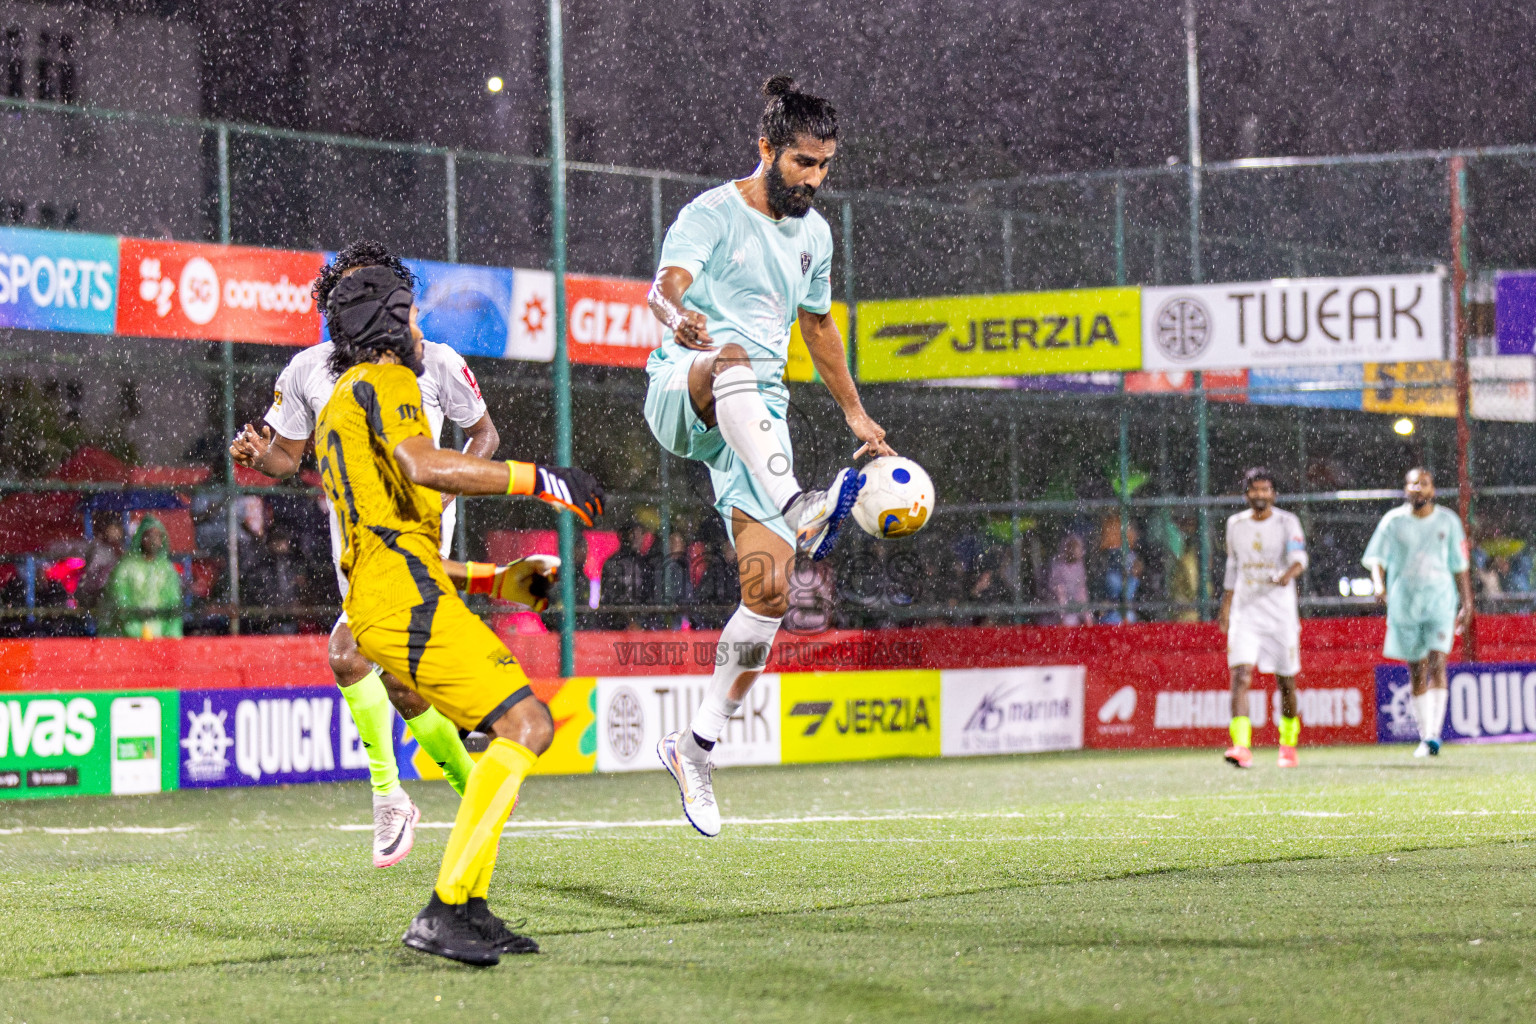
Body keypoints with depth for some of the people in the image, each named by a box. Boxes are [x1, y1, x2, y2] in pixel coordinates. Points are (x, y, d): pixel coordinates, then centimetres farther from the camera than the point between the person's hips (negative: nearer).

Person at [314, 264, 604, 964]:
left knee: (512, 728, 16)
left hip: (376, 600, 10)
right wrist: (540, 480, -18)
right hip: (407, 595, -10)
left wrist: (499, 581, 28)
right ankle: (443, 912, -25)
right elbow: (423, 466, -21)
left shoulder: (339, 409, 31)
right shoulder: (383, 382, 1)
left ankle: (471, 913, 9)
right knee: (527, 724, -17)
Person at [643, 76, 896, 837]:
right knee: (732, 361, -43)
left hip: (756, 421, 6)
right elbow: (666, 286, -23)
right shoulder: (713, 215, -5)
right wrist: (677, 317, -47)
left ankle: (696, 746, 6)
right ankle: (799, 510, -65)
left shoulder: (813, 233, 16)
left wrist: (854, 414, 34)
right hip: (681, 393, -6)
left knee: (769, 590, -8)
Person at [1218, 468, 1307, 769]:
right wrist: (1226, 607, 19)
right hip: (1244, 610, 2)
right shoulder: (1235, 524, 10)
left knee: (1286, 681, 6)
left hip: (1281, 611, -2)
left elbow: (1300, 558, -16)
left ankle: (1288, 744, 25)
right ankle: (1241, 747, -25)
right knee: (1240, 674, -15)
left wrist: (1288, 574, -37)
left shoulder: (1287, 522, -2)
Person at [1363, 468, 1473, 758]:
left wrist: (1467, 603, 9)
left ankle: (1434, 734, -21)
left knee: (1437, 663, -16)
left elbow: (1460, 567, 12)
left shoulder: (1448, 521, 7)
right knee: (1417, 672, 5)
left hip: (1440, 599, -1)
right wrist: (1378, 584, -18)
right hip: (1404, 601, 1)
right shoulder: (1393, 521, 4)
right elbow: (1377, 559, 2)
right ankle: (1425, 736, 16)